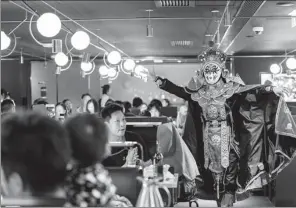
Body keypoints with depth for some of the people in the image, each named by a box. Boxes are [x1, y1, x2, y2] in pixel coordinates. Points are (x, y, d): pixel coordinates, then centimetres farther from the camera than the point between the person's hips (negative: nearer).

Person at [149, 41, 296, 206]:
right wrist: (161, 82, 14)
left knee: (229, 170, -2)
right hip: (208, 136, 4)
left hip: (227, 136, -4)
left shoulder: (230, 87, -8)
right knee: (212, 170, 11)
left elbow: (251, 91, -15)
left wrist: (270, 89, -30)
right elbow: (181, 91, 13)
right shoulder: (199, 90, 2)